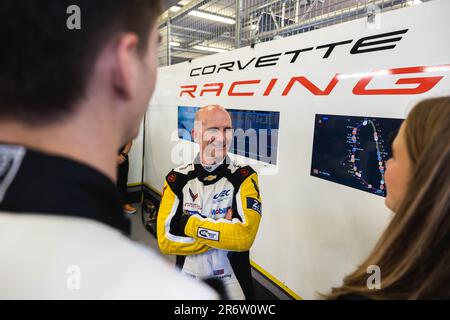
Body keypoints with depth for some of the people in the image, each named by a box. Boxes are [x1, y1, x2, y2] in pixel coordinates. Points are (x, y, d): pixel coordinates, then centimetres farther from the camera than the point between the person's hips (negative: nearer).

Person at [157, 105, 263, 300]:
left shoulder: (244, 177, -15)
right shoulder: (176, 179, -9)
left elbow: (244, 236, -27)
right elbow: (165, 240, -15)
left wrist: (188, 225, -20)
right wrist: (223, 231, -20)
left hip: (232, 281, -2)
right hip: (187, 278, 2)